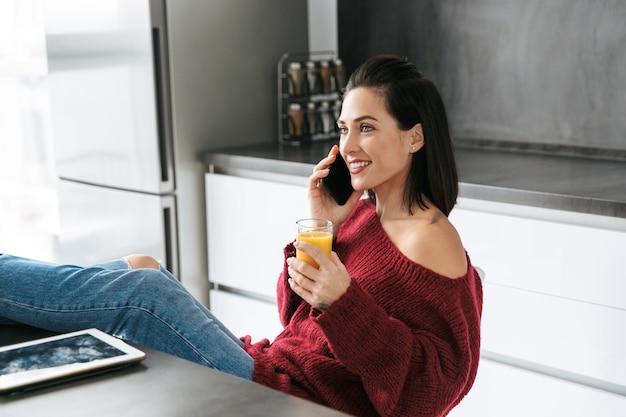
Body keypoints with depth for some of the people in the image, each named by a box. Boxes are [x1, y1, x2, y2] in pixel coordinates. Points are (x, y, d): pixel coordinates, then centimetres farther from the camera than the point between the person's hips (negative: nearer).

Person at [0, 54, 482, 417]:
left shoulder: (430, 240, -15)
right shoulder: (363, 211, 11)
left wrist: (343, 301, -28)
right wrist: (321, 229, 1)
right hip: (272, 370, 9)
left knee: (141, 288, -14)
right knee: (140, 269, 4)